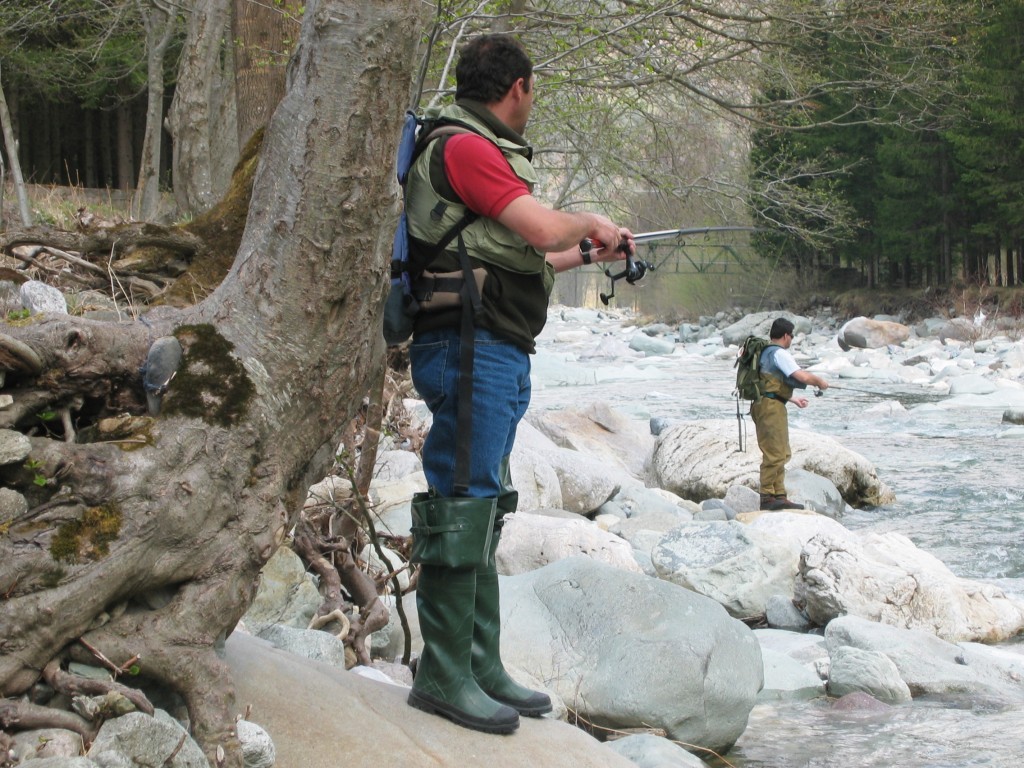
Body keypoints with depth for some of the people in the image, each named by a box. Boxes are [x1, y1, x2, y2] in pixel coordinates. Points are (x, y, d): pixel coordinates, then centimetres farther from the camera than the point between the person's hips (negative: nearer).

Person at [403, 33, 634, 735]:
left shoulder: (489, 151, 20)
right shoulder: (464, 146, -11)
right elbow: (542, 230, -17)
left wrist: (587, 254, 34)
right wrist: (591, 222, 2)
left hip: (501, 355, 11)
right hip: (469, 351, -11)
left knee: (484, 511, 12)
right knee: (461, 507, -9)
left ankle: (482, 666, 17)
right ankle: (443, 676, -5)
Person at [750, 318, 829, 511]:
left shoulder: (765, 352, 20)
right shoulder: (779, 353, -10)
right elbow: (802, 376, -19)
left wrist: (793, 399, 37)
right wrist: (820, 381, 0)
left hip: (763, 404, 10)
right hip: (771, 406, -10)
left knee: (782, 453, 13)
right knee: (774, 453, -9)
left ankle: (779, 496, 15)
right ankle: (767, 497, -8)